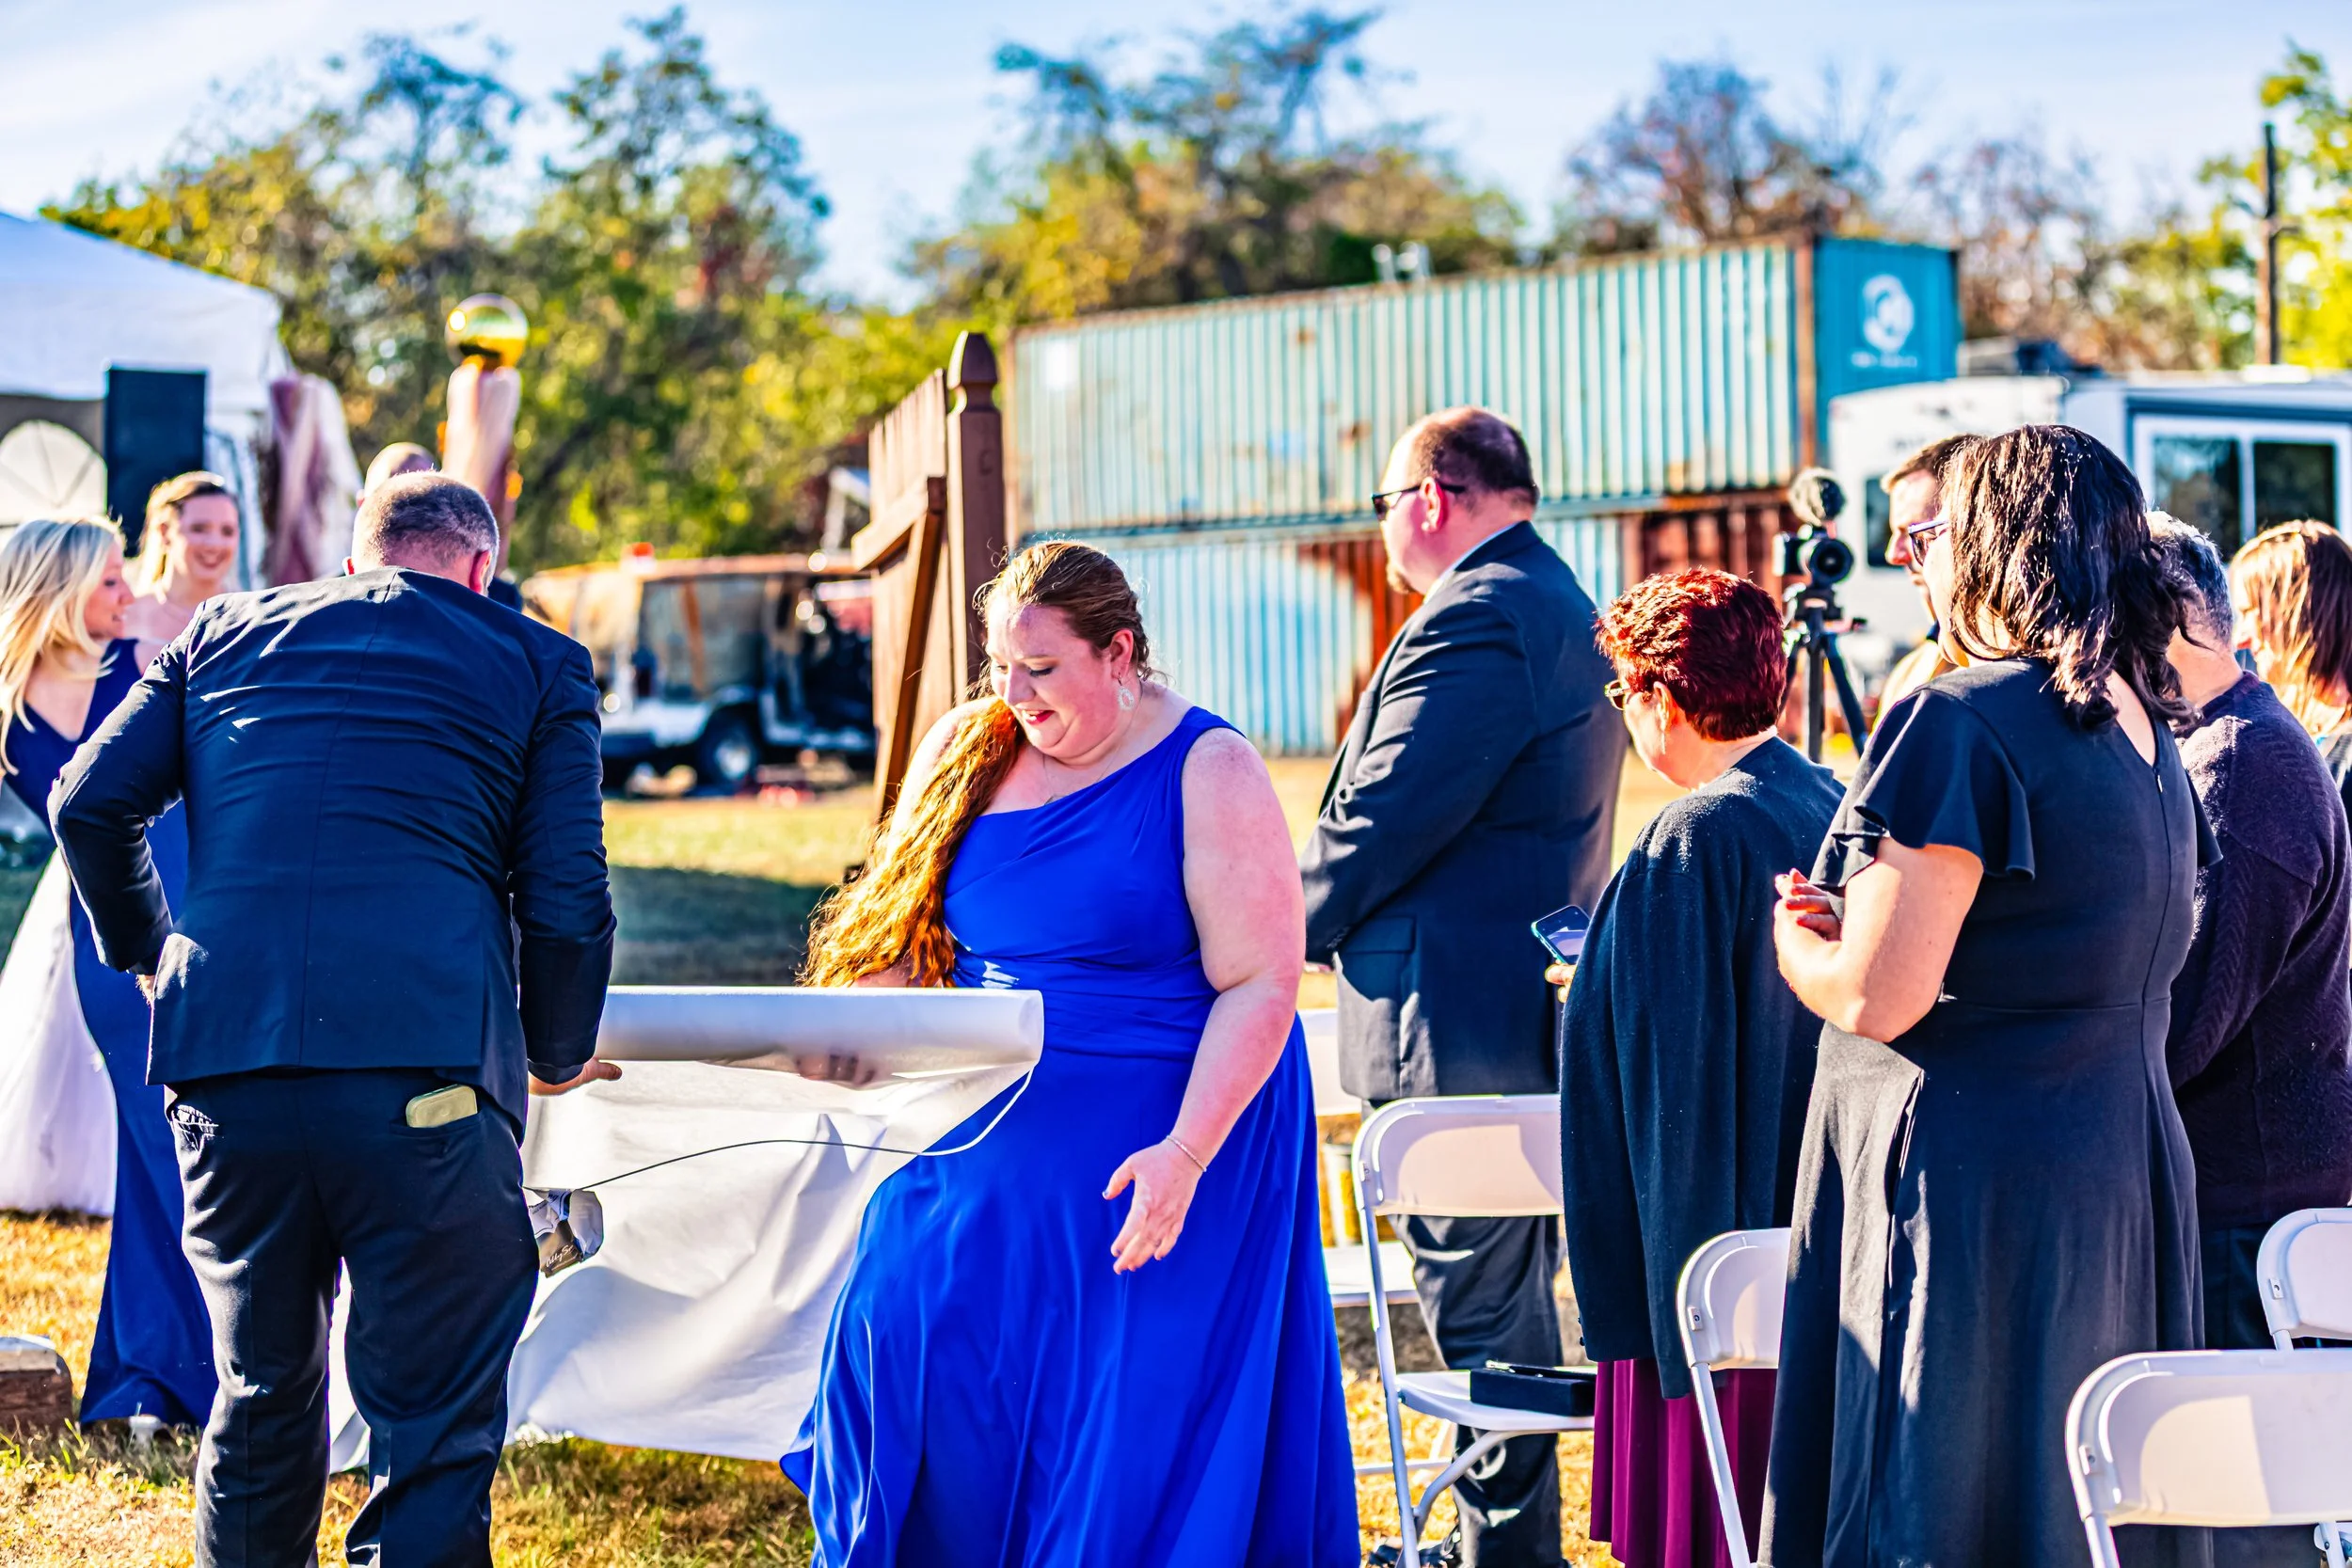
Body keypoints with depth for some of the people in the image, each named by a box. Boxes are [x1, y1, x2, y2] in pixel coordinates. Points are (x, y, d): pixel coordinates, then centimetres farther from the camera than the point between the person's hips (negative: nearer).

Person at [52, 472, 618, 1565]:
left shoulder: (224, 633, 21)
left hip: (223, 1064, 4)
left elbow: (90, 803, 13)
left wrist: (145, 950, 30)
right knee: (434, 1434, 3)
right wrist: (558, 1055, 22)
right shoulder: (536, 664, 13)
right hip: (426, 1060, -3)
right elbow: (566, 897, 6)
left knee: (260, 1402, 20)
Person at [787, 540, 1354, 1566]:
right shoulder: (967, 752, 7)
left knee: (1129, 1426, -5)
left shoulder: (1208, 774, -9)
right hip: (985, 1138, 5)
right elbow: (899, 941, 14)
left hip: (1154, 1148, -5)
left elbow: (1258, 987, -15)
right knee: (901, 1348, -4)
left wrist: (1186, 1154, -24)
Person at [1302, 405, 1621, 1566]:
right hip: (1532, 1013, 11)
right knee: (1511, 1295, 17)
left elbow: (1382, 815, -20)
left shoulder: (1476, 621, -18)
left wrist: (1292, 928, -3)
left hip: (1459, 1027, -11)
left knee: (1479, 1311, -4)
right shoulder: (1559, 605, 16)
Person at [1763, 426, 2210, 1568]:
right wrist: (1864, 911, 14)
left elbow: (1876, 996, -19)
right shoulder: (2144, 731, 12)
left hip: (1969, 1189, -9)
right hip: (2127, 1173, 9)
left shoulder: (1965, 723, -16)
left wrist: (1796, 942, 2)